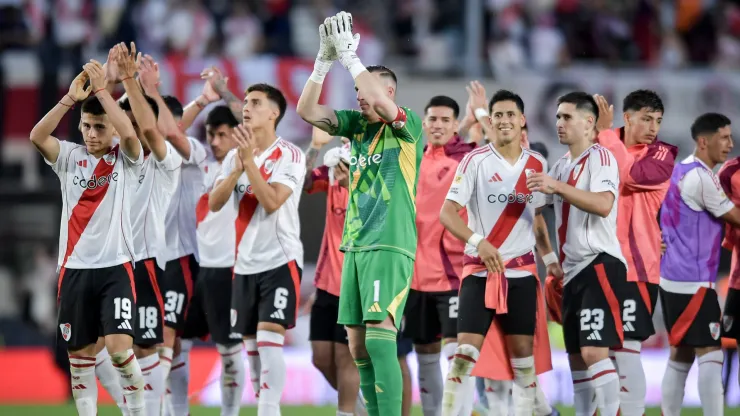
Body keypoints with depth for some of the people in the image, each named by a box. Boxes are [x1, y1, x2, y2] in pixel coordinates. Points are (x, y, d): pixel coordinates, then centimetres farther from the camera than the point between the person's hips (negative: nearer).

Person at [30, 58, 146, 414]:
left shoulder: (125, 159, 1)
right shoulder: (69, 157, 5)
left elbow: (129, 133, -22)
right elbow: (37, 136, -14)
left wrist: (101, 90, -22)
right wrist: (71, 98, -23)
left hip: (116, 267, -3)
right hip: (75, 269, 3)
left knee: (120, 347, -15)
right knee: (79, 354, 5)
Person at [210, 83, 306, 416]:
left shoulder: (290, 156, -8)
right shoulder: (234, 156, 10)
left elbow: (272, 202, -19)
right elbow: (214, 203, 0)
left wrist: (250, 161, -20)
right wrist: (239, 167, -13)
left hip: (280, 260, -6)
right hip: (245, 263, 6)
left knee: (268, 340, -15)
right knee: (250, 344, 7)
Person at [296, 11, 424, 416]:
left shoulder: (408, 125, -5)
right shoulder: (357, 124, 12)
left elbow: (383, 103, -25)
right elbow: (307, 110, 4)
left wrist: (349, 55, -21)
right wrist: (324, 59, -7)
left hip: (389, 246, -7)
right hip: (354, 246, 7)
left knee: (380, 337, -18)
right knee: (357, 345, 7)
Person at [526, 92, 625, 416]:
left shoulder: (600, 157, -8)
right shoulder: (561, 166, 17)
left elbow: (604, 205, -25)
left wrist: (558, 187, -30)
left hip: (600, 264, -9)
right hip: (573, 268, 9)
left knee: (593, 350, -19)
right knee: (575, 355, 9)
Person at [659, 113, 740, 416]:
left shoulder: (682, 171, 12)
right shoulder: (701, 177, -17)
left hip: (675, 278, 10)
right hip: (693, 281, -10)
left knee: (682, 353, 12)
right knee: (710, 354, -10)